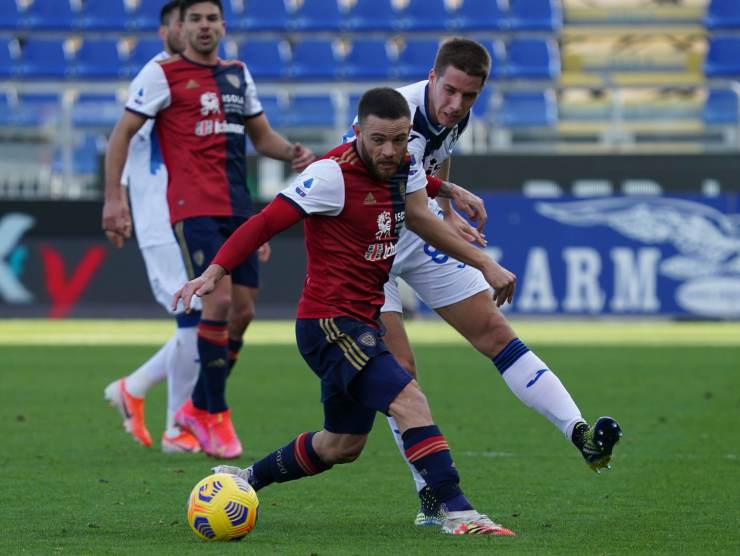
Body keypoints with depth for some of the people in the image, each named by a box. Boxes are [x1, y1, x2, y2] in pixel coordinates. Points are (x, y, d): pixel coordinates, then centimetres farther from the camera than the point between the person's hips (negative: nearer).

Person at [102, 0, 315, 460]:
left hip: (238, 208, 7)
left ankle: (198, 408, 22)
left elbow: (261, 134, 25)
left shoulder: (238, 74, 16)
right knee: (219, 301, -17)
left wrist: (292, 152, 4)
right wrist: (113, 197, -9)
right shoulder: (163, 74, -2)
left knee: (243, 311, 5)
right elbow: (123, 133, -1)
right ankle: (216, 417, -5)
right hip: (194, 207, -7)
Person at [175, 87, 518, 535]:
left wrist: (485, 264, 14)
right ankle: (458, 513, -27)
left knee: (342, 446, 19)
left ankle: (243, 481, 36)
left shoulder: (402, 166, 3)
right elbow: (267, 222, -21)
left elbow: (419, 218, 18)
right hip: (329, 323, -9)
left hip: (361, 325, 9)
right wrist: (215, 272, -31)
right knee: (410, 402, -25)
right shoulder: (333, 174, -19)